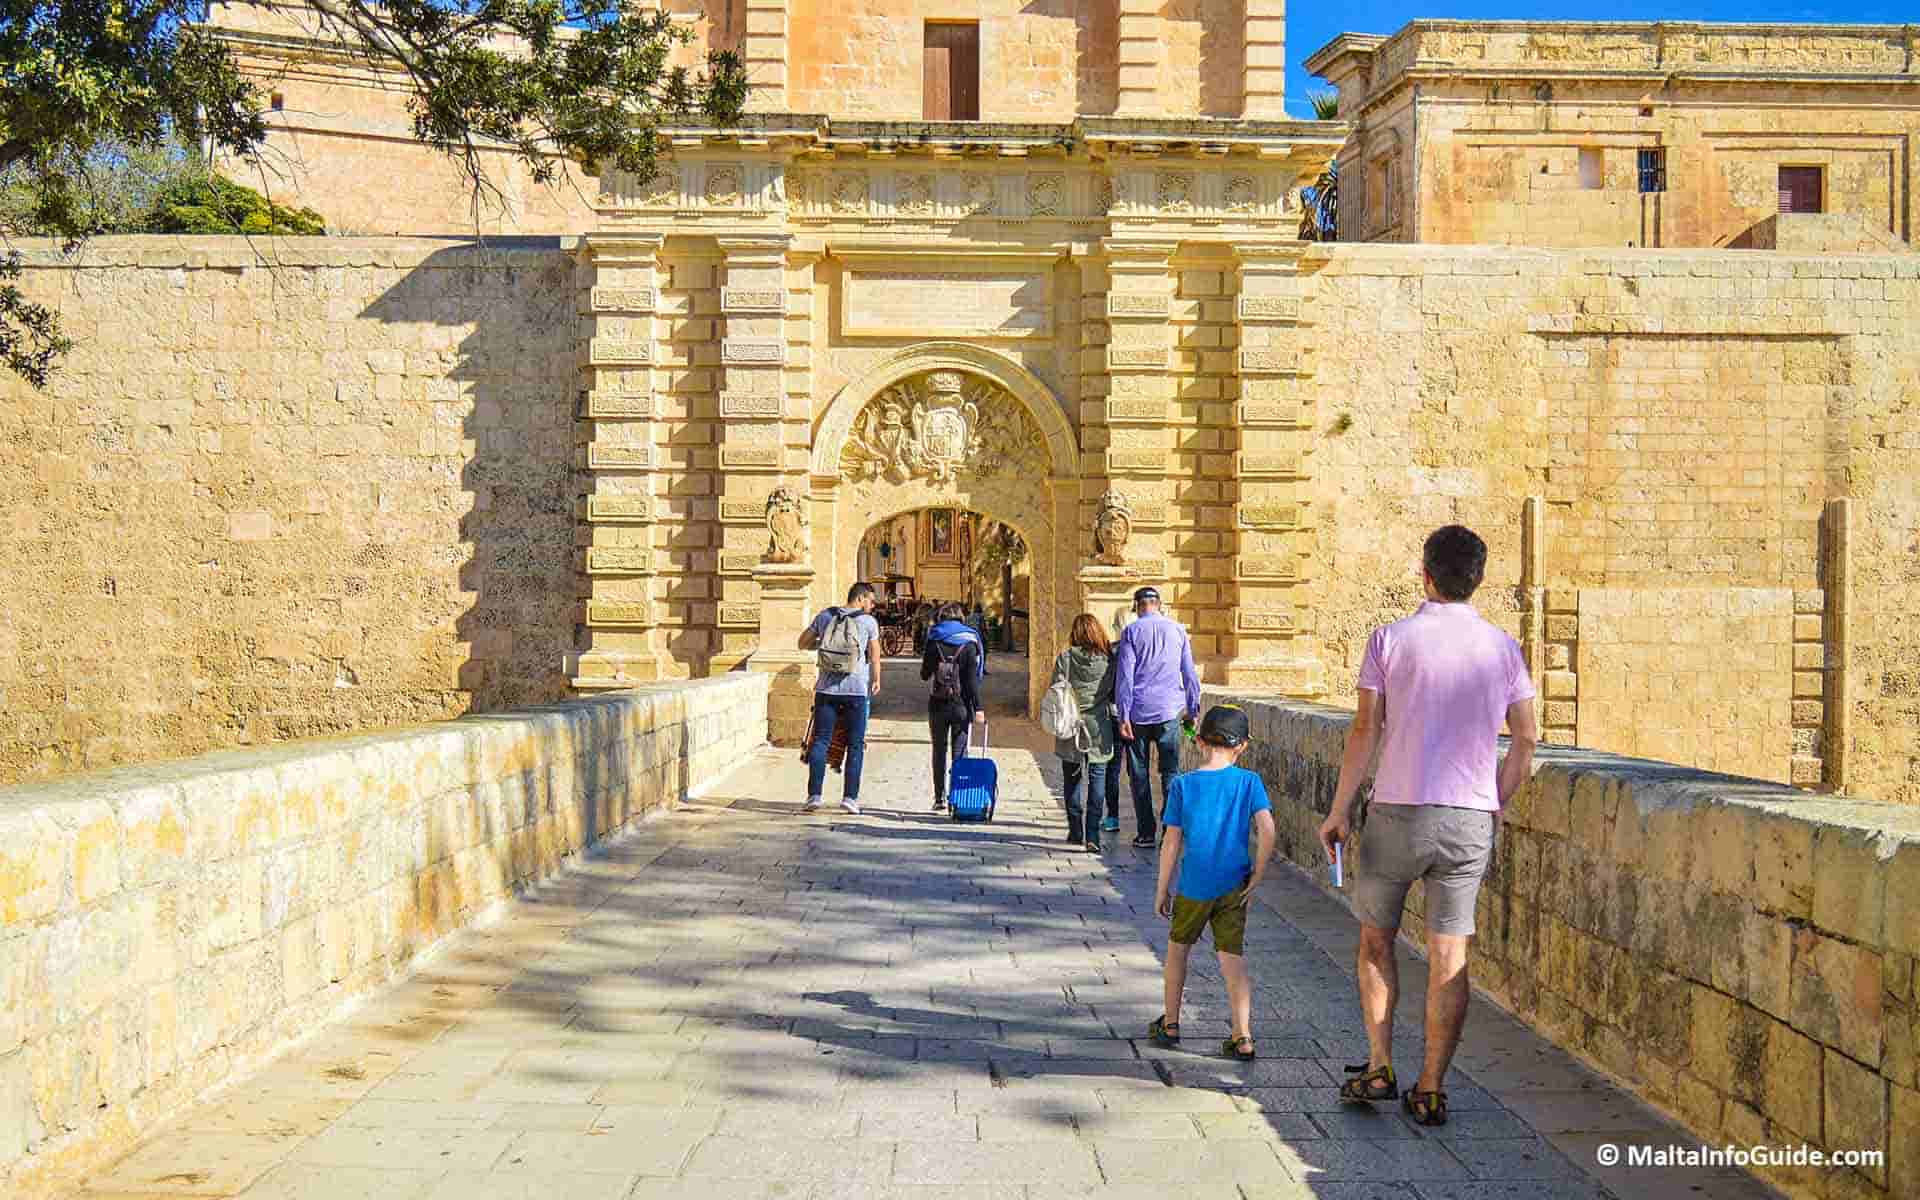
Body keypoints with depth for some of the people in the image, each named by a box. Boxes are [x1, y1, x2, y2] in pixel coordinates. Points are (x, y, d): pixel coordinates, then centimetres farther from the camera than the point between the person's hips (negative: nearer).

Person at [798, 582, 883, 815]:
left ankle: (814, 795, -2)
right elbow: (874, 656, 3)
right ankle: (850, 797, 2)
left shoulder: (825, 616, 7)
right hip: (857, 690, -2)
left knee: (820, 741, 5)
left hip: (826, 689, 3)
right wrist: (876, 681, 19)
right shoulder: (868, 621, -1)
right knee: (855, 745, 5)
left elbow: (803, 643, 11)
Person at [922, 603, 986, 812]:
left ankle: (940, 799, 7)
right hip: (961, 704, -1)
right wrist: (978, 708, -7)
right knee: (959, 751, 4)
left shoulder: (933, 641, 0)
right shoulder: (968, 643, -3)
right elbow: (972, 679, -8)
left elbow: (925, 674, 8)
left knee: (939, 751, 9)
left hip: (937, 703, 1)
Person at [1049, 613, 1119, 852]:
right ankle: (1092, 834, -4)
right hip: (1099, 727, 0)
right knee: (1097, 779, 4)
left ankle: (1075, 831, 20)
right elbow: (1117, 693, 0)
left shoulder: (1065, 658, -7)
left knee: (1071, 779, 14)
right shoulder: (1109, 659, -4)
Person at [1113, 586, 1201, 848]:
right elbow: (1189, 673, 9)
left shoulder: (1131, 632, -2)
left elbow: (1124, 676, -7)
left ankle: (1146, 833, 7)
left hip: (1139, 712, -2)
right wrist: (1193, 708, 17)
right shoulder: (1177, 630, 7)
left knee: (1139, 774, 6)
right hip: (1169, 711, 2)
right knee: (1170, 772, 6)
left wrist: (1123, 716, -7)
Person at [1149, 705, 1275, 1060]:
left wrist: (1162, 890, 6)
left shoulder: (1183, 785, -4)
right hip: (1233, 887, 0)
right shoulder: (1249, 782, -2)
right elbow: (1267, 832, -11)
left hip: (1193, 887, 0)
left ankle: (1170, 1024, 28)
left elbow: (1172, 844, -3)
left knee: (1178, 948, 19)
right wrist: (1256, 877, -1)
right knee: (1233, 957, 5)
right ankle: (1243, 1037, -2)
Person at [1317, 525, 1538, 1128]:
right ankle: (1430, 1090, 9)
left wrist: (1339, 810, -1)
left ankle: (1379, 1068, 12)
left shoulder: (1391, 638, -5)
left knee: (1376, 939, 15)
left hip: (1398, 811, -2)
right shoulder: (1503, 648, 5)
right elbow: (1526, 738, 6)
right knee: (1449, 954, 6)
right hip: (1470, 818, 2)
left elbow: (1365, 729, -7)